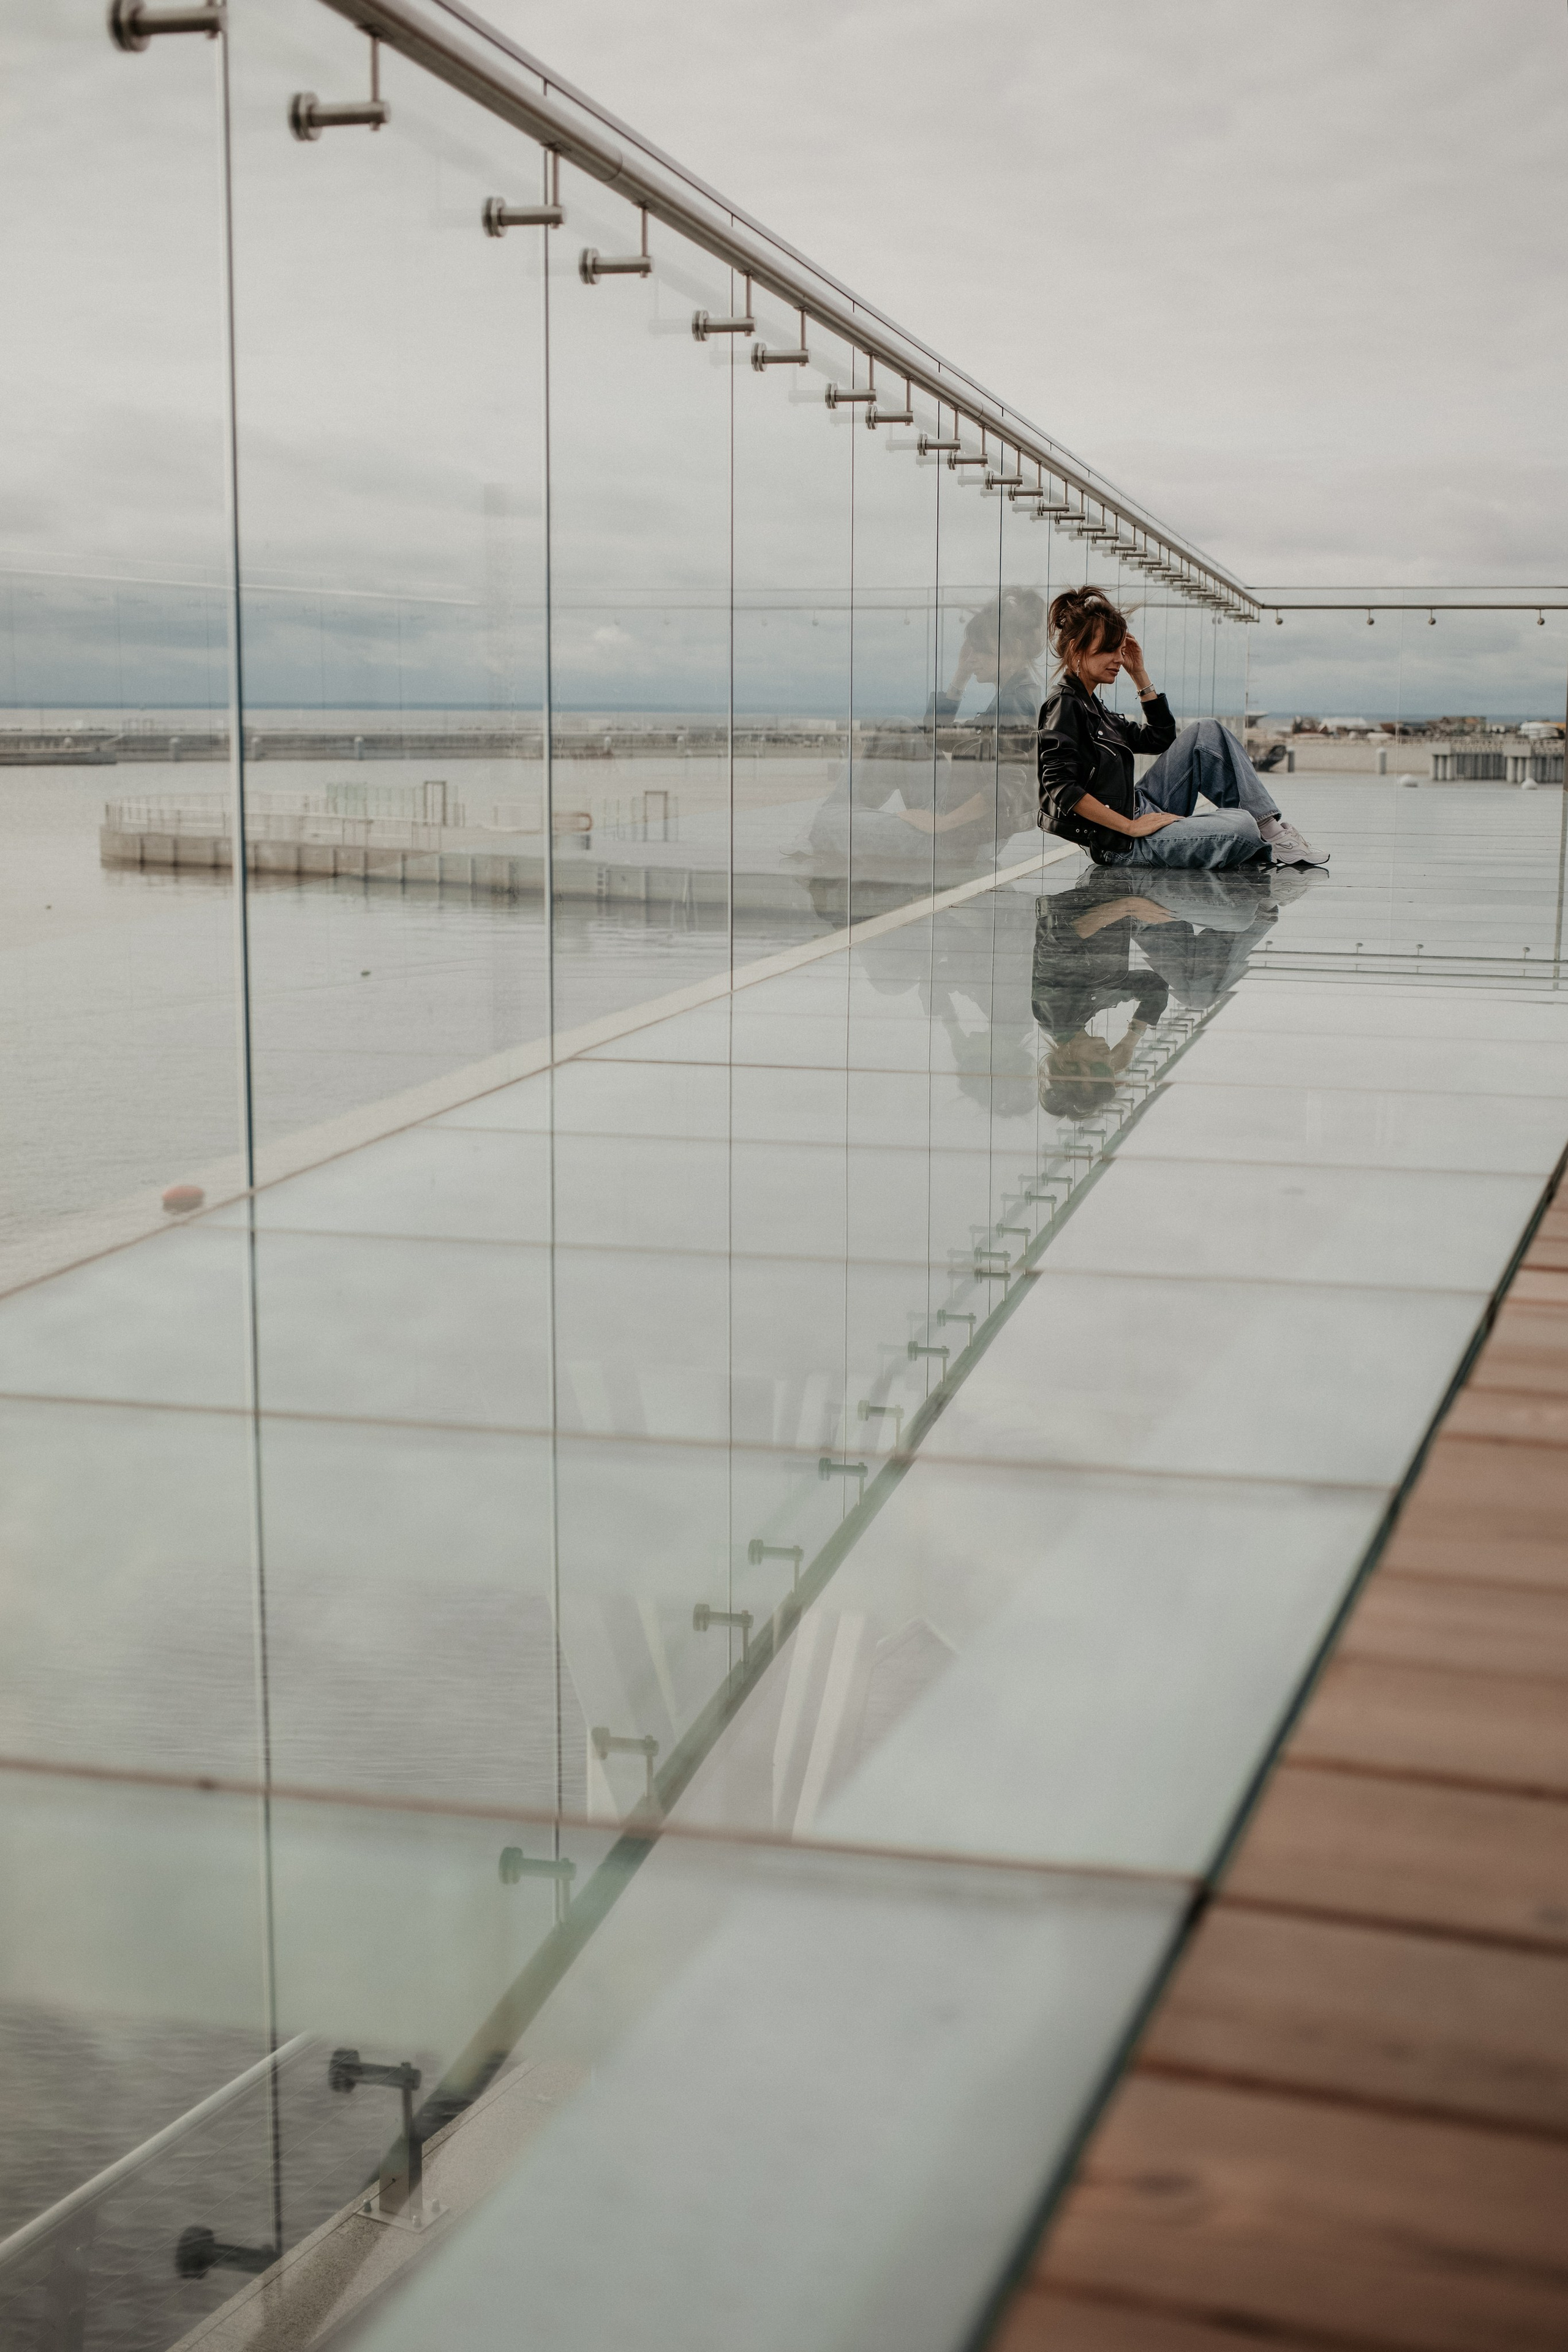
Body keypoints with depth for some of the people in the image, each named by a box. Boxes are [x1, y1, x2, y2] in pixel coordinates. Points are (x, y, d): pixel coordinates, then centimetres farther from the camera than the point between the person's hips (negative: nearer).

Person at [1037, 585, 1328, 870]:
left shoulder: (1091, 706, 19)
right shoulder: (1064, 704, -10)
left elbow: (1161, 738, 27)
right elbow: (1060, 786, -23)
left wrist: (1139, 674, 18)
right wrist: (1131, 827, -22)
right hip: (1121, 844, -10)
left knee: (1208, 733, 10)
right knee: (1240, 827, -27)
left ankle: (1271, 829, 0)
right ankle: (1269, 848, 8)